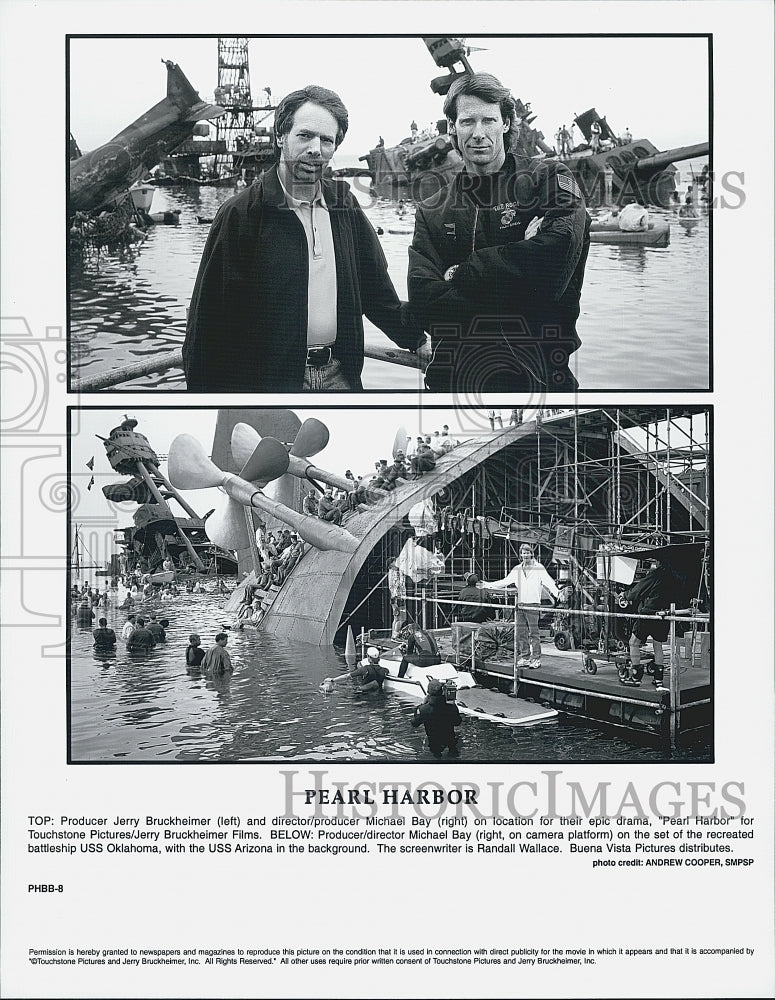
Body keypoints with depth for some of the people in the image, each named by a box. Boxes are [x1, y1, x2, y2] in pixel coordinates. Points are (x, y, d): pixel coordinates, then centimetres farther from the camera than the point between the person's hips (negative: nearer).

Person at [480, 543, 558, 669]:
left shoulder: (539, 568, 0)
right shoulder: (517, 569, 15)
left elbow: (548, 582, -10)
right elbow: (505, 582, 20)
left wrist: (557, 594, -26)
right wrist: (488, 585, 16)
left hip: (533, 605, -5)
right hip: (520, 604, 5)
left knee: (533, 633, -4)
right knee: (521, 634, 6)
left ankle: (536, 659, 0)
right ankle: (524, 657, 14)